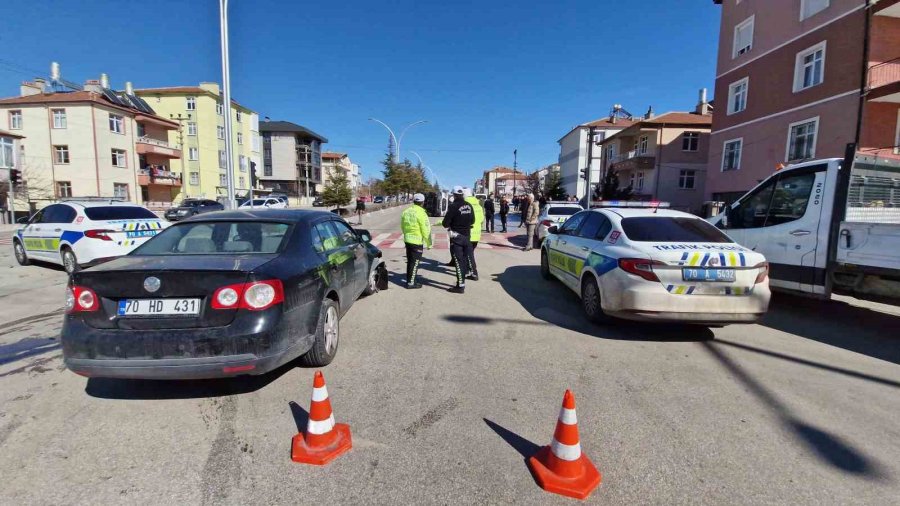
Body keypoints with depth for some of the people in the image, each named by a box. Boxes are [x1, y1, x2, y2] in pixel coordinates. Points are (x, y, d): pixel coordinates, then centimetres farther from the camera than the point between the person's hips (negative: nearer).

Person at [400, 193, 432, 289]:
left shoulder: (406, 211, 6)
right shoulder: (421, 213, -16)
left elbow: (402, 226, 15)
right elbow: (425, 230, -16)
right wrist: (429, 243, -8)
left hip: (407, 239, 7)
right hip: (417, 241, -7)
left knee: (410, 261, 18)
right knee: (415, 262, 1)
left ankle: (409, 280, 27)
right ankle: (411, 283, 5)